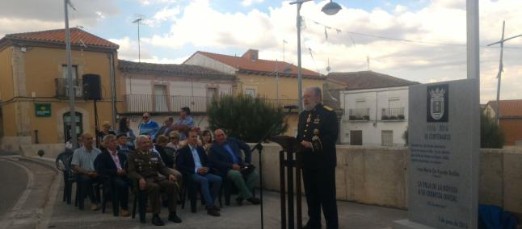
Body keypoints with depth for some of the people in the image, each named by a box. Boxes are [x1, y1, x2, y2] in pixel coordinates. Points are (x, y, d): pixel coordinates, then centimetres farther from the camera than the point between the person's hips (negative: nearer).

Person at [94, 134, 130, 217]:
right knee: (122, 184, -37)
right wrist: (116, 172, -15)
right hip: (111, 178, -4)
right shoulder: (102, 156, 8)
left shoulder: (122, 155, 24)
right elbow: (101, 171, -6)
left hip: (123, 175, 4)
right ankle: (124, 208, -24)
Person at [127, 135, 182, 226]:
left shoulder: (154, 155, 22)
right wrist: (140, 178, -25)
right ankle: (155, 215, -27)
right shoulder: (132, 156, 8)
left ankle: (172, 213, -16)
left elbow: (162, 168, 16)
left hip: (156, 177, 5)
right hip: (144, 179, -5)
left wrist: (170, 174, -6)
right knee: (154, 187, -38)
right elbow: (131, 171, -4)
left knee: (173, 184, -23)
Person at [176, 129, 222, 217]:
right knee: (204, 180, -36)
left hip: (203, 172, 6)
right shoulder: (183, 150, 5)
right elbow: (180, 166, -7)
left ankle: (210, 203, -11)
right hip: (191, 174, -6)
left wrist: (207, 168, -2)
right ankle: (210, 207, -35)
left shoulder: (200, 149, 22)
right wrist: (195, 170, -16)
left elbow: (207, 161, 24)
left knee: (218, 179, -21)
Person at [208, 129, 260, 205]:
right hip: (227, 170, -4)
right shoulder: (214, 148, 5)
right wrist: (231, 166, -16)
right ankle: (249, 196, -18)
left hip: (241, 166, 5)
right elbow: (216, 163, -8)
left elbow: (246, 147, 21)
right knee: (236, 174, -37)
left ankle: (241, 196, -13)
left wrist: (247, 162, 10)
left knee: (255, 174, -20)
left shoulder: (232, 141, 16)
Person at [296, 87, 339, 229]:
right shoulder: (303, 115, 16)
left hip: (324, 161, -7)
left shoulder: (329, 113, -8)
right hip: (307, 161, 7)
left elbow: (332, 136, -18)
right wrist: (299, 143, -4)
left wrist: (313, 145, -26)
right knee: (311, 194, 14)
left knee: (327, 195, 0)